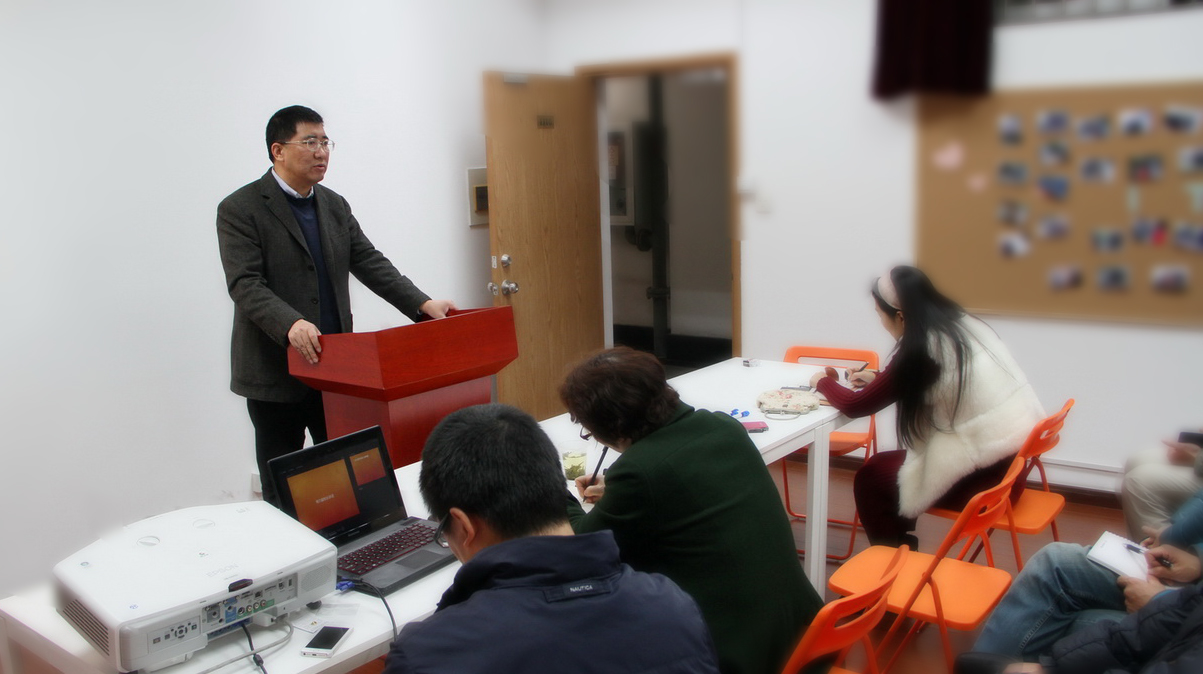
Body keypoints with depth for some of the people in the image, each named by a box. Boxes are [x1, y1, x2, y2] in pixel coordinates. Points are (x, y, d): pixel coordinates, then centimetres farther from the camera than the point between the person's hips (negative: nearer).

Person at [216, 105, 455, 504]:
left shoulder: (335, 206, 12)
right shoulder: (240, 210, -8)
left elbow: (370, 263, 7)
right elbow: (245, 285, -18)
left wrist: (422, 304, -7)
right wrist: (290, 325, -36)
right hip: (276, 374, -5)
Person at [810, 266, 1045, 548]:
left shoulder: (919, 351, -19)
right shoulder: (963, 325, 6)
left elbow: (856, 406, -12)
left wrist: (823, 381, 7)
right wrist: (879, 379, 23)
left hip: (985, 477, -9)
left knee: (870, 477, 7)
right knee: (886, 465, 20)